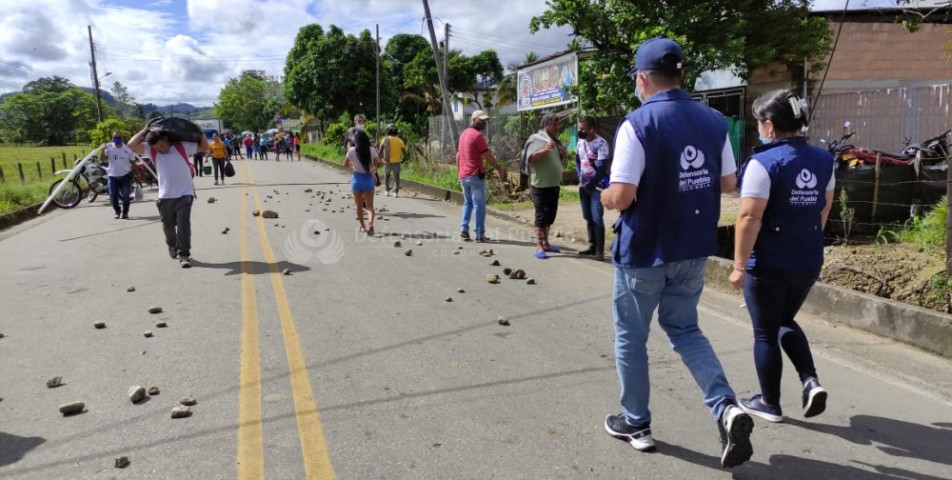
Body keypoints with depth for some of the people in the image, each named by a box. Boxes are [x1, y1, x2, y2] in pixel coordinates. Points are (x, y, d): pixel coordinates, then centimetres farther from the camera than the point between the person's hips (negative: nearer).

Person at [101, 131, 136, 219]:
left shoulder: (127, 149, 2)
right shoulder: (109, 148, 1)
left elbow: (133, 162, 5)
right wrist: (103, 149, -30)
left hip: (125, 176, -1)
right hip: (112, 176, 1)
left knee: (125, 196, 1)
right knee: (113, 196, 2)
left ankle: (125, 212, 14)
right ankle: (117, 212, 19)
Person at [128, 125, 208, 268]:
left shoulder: (182, 146, 0)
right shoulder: (151, 150, 3)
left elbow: (205, 147, 3)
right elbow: (131, 145, -9)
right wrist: (144, 131, -6)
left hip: (185, 193, -3)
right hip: (165, 195, 3)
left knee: (183, 223, -10)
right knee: (168, 225, 15)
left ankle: (184, 254, -7)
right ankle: (172, 246, 42)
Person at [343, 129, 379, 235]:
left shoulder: (352, 150, -7)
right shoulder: (371, 150, -7)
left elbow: (345, 165, 2)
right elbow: (376, 165, -7)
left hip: (357, 179, 0)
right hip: (368, 179, 0)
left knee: (359, 205, 18)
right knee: (370, 206, 5)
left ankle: (363, 226, 28)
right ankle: (371, 224, -20)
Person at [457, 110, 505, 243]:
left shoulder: (464, 134, 15)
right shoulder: (477, 135, -12)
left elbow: (458, 156, 19)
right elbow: (488, 156, -16)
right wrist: (499, 169, -9)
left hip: (463, 176, 8)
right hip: (476, 175, -8)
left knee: (468, 203, 18)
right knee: (479, 205, -2)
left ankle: (464, 228, 8)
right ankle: (480, 234, -1)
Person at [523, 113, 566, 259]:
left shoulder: (555, 140, 17)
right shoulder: (537, 139, -9)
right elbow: (531, 158, -21)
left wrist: (564, 155, 4)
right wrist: (545, 149, -33)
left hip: (554, 185, 8)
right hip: (541, 186, -8)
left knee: (550, 216, 13)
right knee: (541, 216, -7)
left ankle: (545, 243, 22)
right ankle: (539, 247, -6)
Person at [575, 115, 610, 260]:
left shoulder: (601, 144, -15)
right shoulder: (581, 142, 7)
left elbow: (602, 168, -18)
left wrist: (591, 185, -12)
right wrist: (580, 179, 5)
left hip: (596, 187, -7)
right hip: (583, 186, 7)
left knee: (597, 218, -11)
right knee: (588, 218, 10)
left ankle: (600, 250, -8)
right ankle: (592, 246, 19)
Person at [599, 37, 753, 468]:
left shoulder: (637, 124, -17)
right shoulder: (713, 120, 2)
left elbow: (621, 197, -22)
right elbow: (727, 183, 9)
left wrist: (604, 198, -1)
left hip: (645, 250, -6)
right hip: (694, 248, 6)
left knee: (630, 336, 13)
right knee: (683, 329, 22)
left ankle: (635, 423, 27)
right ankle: (727, 409, 5)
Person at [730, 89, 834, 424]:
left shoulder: (763, 163, -18)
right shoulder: (823, 159, 5)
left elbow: (749, 218, -21)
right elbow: (825, 208, 15)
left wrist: (739, 265, -17)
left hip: (769, 265, -7)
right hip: (808, 262, 7)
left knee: (766, 333, 9)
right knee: (785, 322, 25)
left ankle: (770, 404, 20)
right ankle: (811, 382, 11)